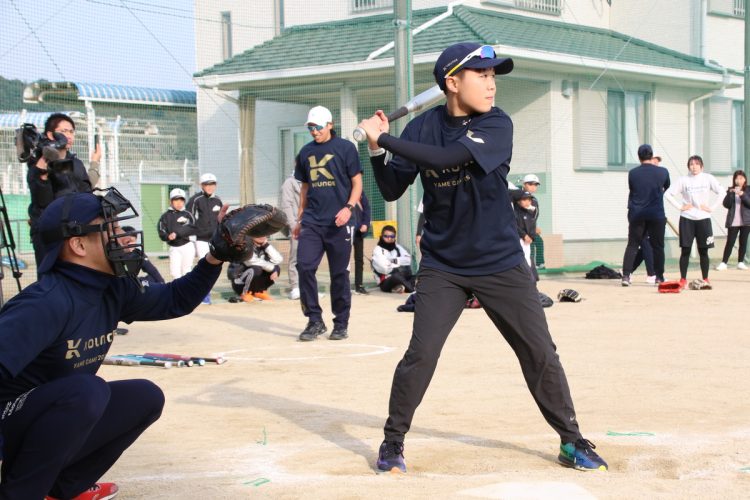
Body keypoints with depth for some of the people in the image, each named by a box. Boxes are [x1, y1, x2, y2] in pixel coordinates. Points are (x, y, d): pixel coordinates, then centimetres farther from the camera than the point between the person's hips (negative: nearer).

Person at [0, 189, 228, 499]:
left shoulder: (113, 290, 0)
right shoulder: (48, 302, -28)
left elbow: (174, 300, 14)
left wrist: (214, 259, -2)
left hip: (55, 427, 9)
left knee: (146, 397, 5)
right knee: (87, 389, -31)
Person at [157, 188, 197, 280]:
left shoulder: (187, 214, 2)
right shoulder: (165, 216, 6)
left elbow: (193, 229, -12)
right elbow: (161, 232, -2)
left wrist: (177, 233, -20)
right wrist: (168, 236, -24)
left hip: (187, 246, -1)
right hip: (173, 248, 1)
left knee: (186, 271, 2)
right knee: (175, 272, -5)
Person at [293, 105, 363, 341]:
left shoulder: (345, 148, 1)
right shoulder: (306, 152, 14)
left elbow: (357, 183, 0)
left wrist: (348, 207, -15)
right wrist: (300, 218, 18)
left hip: (338, 222, -4)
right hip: (312, 222, 4)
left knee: (339, 273, 2)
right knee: (304, 266, -10)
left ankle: (341, 323, 13)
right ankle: (315, 321, 0)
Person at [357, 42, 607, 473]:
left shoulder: (497, 124, -12)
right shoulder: (423, 127, -3)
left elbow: (447, 158, -27)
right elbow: (392, 190, 1)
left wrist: (383, 139, -22)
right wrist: (378, 150, -15)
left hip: (501, 263, -1)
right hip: (443, 266, 1)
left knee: (541, 353, 2)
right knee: (421, 354, -9)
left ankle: (572, 442, 16)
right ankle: (393, 442, 10)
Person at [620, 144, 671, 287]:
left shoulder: (632, 173, -3)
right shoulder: (662, 172, -3)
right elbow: (667, 188, 17)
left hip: (636, 214, 1)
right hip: (657, 215, -1)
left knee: (632, 245, 5)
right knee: (658, 246, 9)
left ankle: (626, 275, -4)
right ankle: (659, 277, 10)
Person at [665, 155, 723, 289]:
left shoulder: (708, 178, 1)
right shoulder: (683, 180, -1)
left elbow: (721, 192, -1)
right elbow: (668, 194, -1)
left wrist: (712, 207, -6)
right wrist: (680, 206, -6)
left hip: (703, 219, 1)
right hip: (686, 219, -1)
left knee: (703, 251, 4)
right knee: (685, 250, 0)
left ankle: (705, 279, 13)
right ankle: (683, 280, 4)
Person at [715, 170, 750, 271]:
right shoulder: (731, 190, 6)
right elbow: (726, 204, -2)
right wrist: (730, 193, -16)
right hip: (733, 222, 0)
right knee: (730, 242, -4)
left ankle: (740, 262, 12)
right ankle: (723, 263, -3)